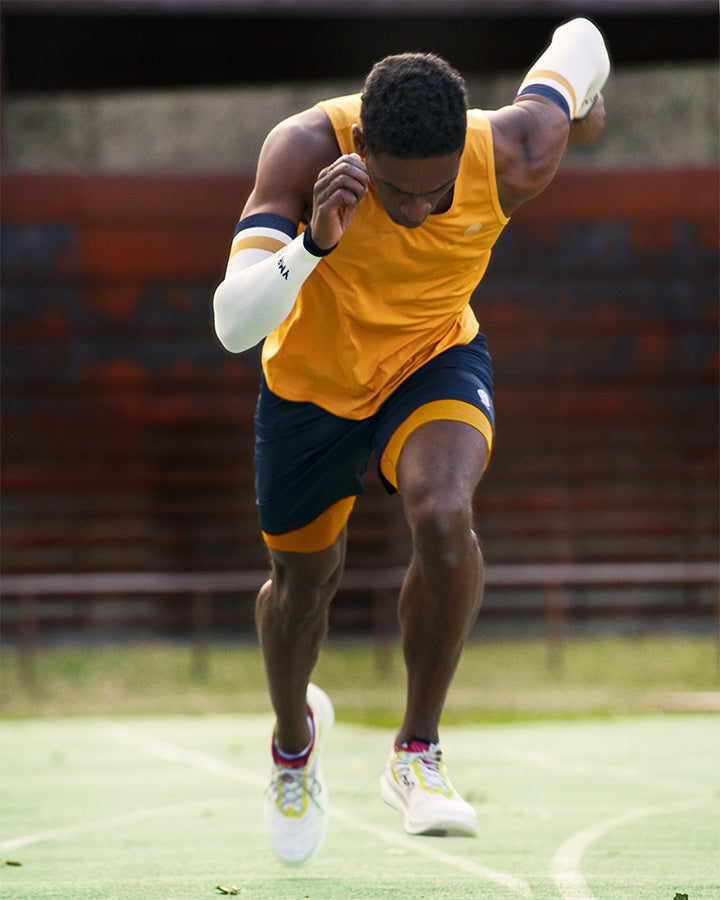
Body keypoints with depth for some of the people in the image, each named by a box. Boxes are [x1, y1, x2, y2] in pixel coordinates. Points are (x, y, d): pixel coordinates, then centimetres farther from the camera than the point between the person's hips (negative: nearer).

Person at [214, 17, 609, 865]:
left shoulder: (513, 160, -31)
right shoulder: (305, 150, -35)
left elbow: (579, 40, -8)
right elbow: (232, 325, -42)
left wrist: (582, 100, 15)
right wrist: (312, 245, -60)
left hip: (435, 359, 0)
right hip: (310, 374, 0)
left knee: (443, 513, -31)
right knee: (302, 578, 16)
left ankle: (417, 752, -14)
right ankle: (294, 735, 51)